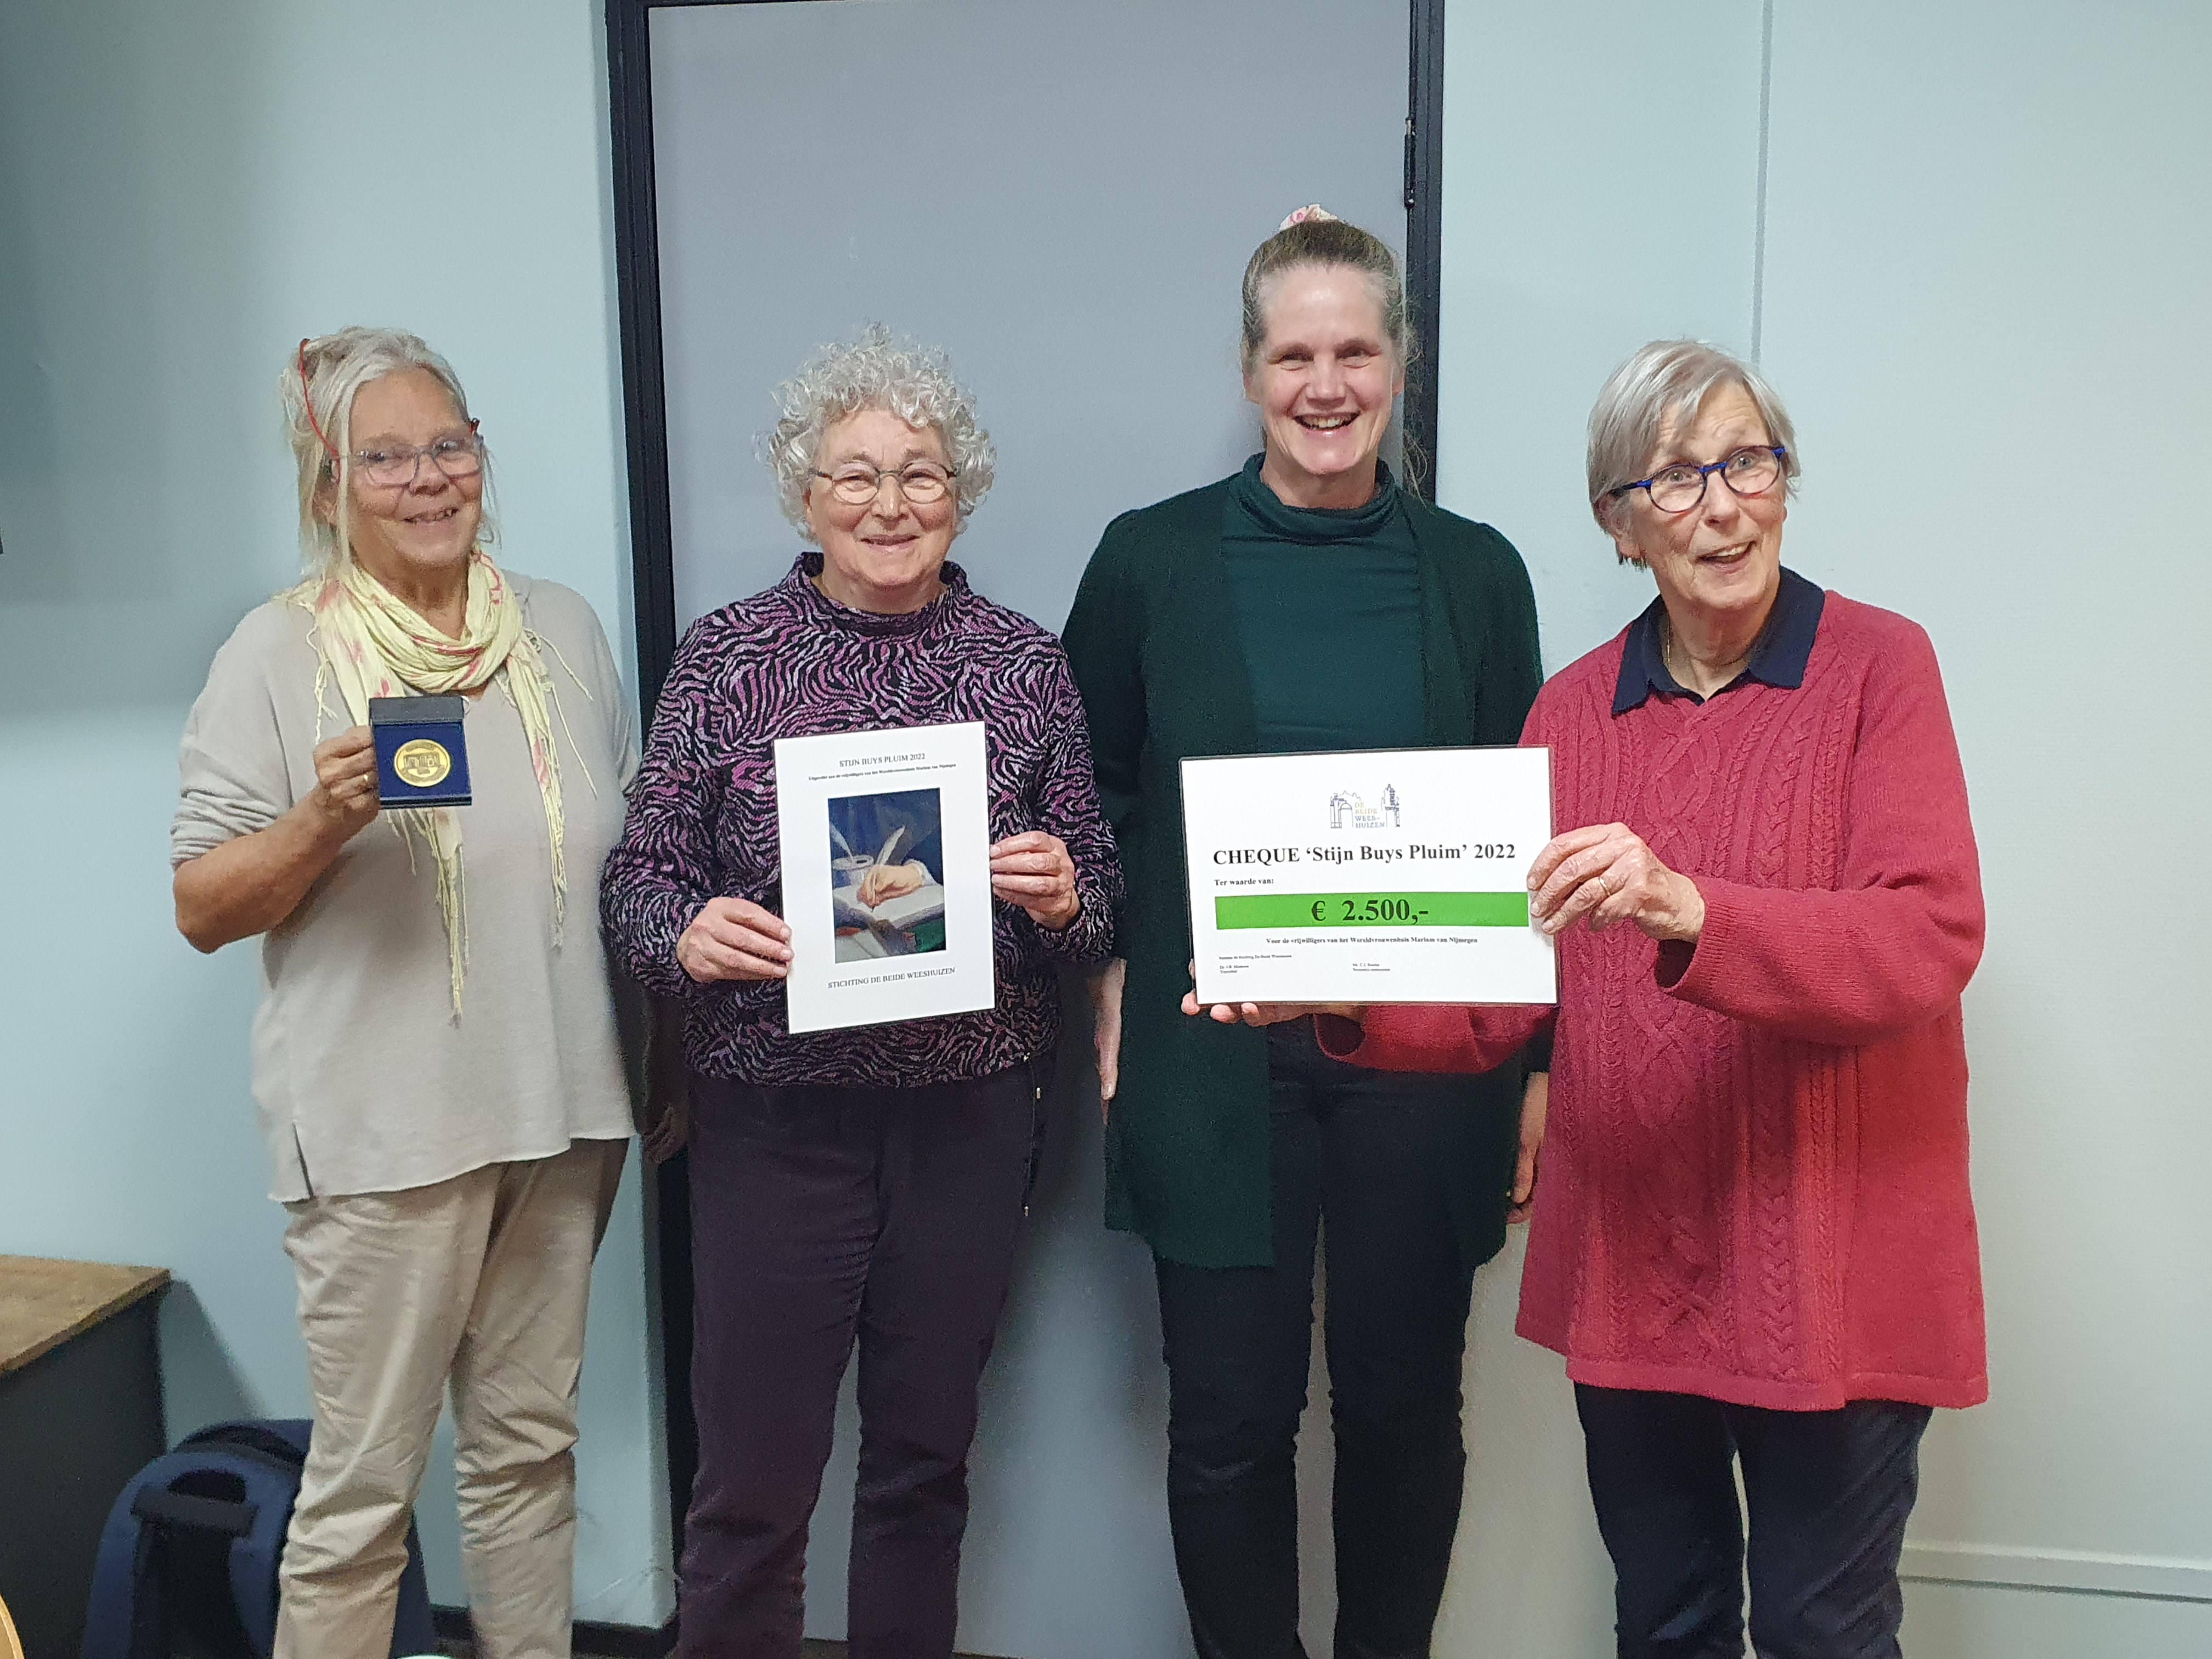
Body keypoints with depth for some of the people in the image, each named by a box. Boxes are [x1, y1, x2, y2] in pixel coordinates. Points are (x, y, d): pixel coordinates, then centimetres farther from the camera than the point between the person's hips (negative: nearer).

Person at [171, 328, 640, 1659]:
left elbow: (635, 841, 17)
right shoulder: (279, 653, -5)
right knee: (364, 1491, 4)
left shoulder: (564, 627, 8)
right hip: (386, 1130, -4)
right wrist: (325, 820, -23)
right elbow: (203, 909, -5)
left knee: (531, 1448, 17)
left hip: (566, 1105, 4)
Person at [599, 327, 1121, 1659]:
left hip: (973, 1111, 2)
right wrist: (689, 935, -19)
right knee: (755, 1476, 5)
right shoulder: (729, 654, 0)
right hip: (777, 1111, -1)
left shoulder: (1028, 663, 3)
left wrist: (1061, 899, -14)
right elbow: (641, 874, 2)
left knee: (927, 1461, 15)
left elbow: (1099, 906, 8)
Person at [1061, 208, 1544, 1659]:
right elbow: (1090, 804, 8)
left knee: (1404, 1405, 11)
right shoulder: (1151, 558, 1)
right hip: (1215, 1059, -1)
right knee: (1231, 1416, 7)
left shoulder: (1476, 572, 4)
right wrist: (1114, 989, -3)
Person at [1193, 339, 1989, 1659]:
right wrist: (1352, 1003, -15)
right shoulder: (1575, 709, 7)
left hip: (1831, 1274, -3)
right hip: (1627, 1263, 4)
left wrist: (1689, 910, -33)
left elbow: (1931, 937, -18)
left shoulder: (1879, 667, -5)